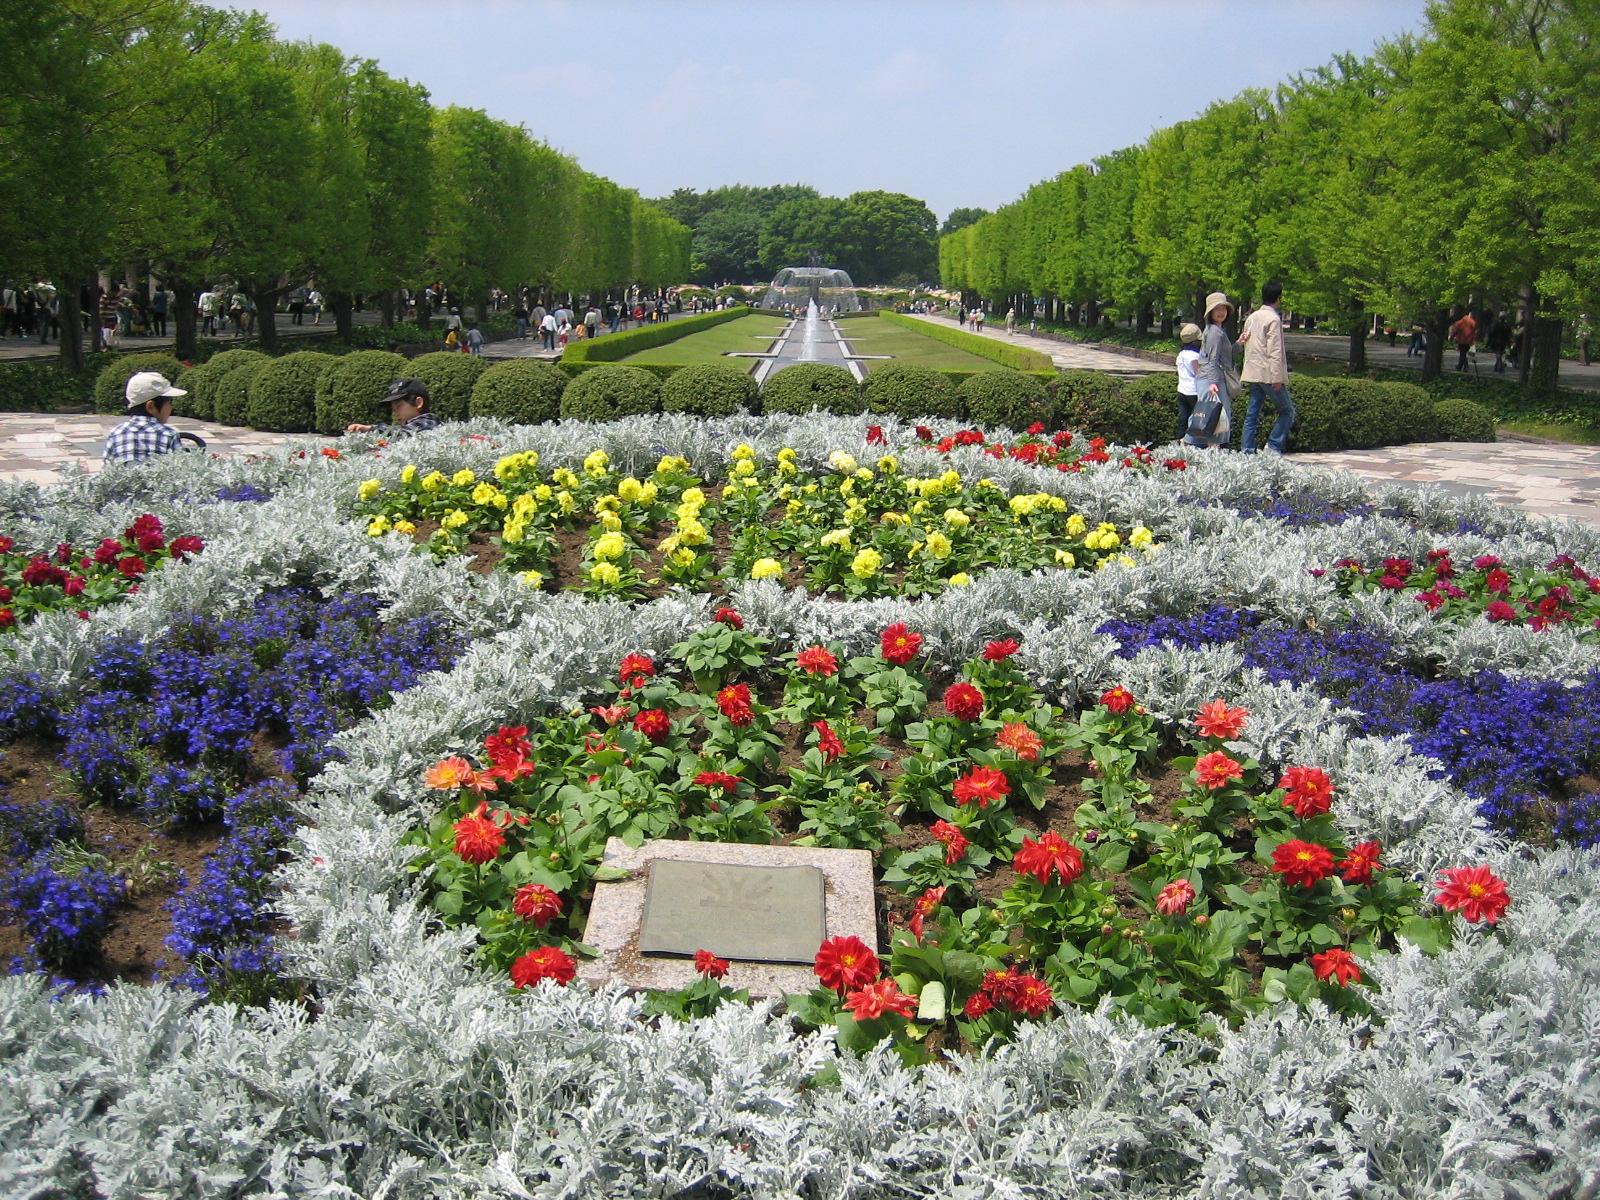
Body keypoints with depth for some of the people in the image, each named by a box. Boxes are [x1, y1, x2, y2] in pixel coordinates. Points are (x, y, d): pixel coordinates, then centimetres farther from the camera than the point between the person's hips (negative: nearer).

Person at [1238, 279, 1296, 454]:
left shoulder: (1251, 318, 13)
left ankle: (1246, 450, 4)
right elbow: (1274, 351, -17)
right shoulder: (1273, 319, -12)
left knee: (1252, 413, 7)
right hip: (1268, 373, -8)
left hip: (1252, 373, 8)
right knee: (1287, 411, 2)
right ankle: (1273, 446, -5)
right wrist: (1277, 377, -18)